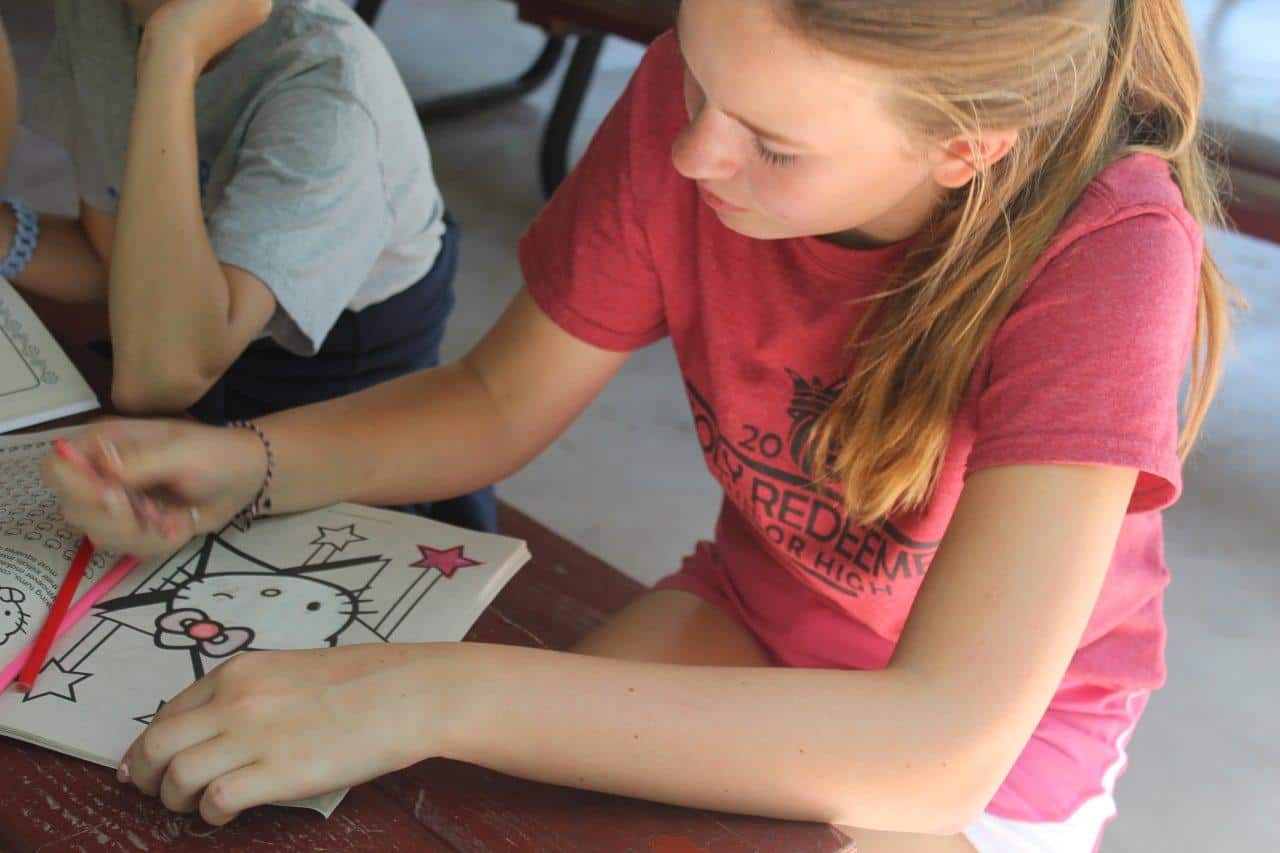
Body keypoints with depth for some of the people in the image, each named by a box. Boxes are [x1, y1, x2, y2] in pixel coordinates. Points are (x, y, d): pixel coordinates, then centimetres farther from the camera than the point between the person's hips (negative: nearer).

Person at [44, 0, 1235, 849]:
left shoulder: (1107, 254, -32)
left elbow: (945, 744, -40)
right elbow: (496, 404, -6)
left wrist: (438, 698, -45)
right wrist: (250, 464, -25)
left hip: (999, 744, -3)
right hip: (749, 609, 4)